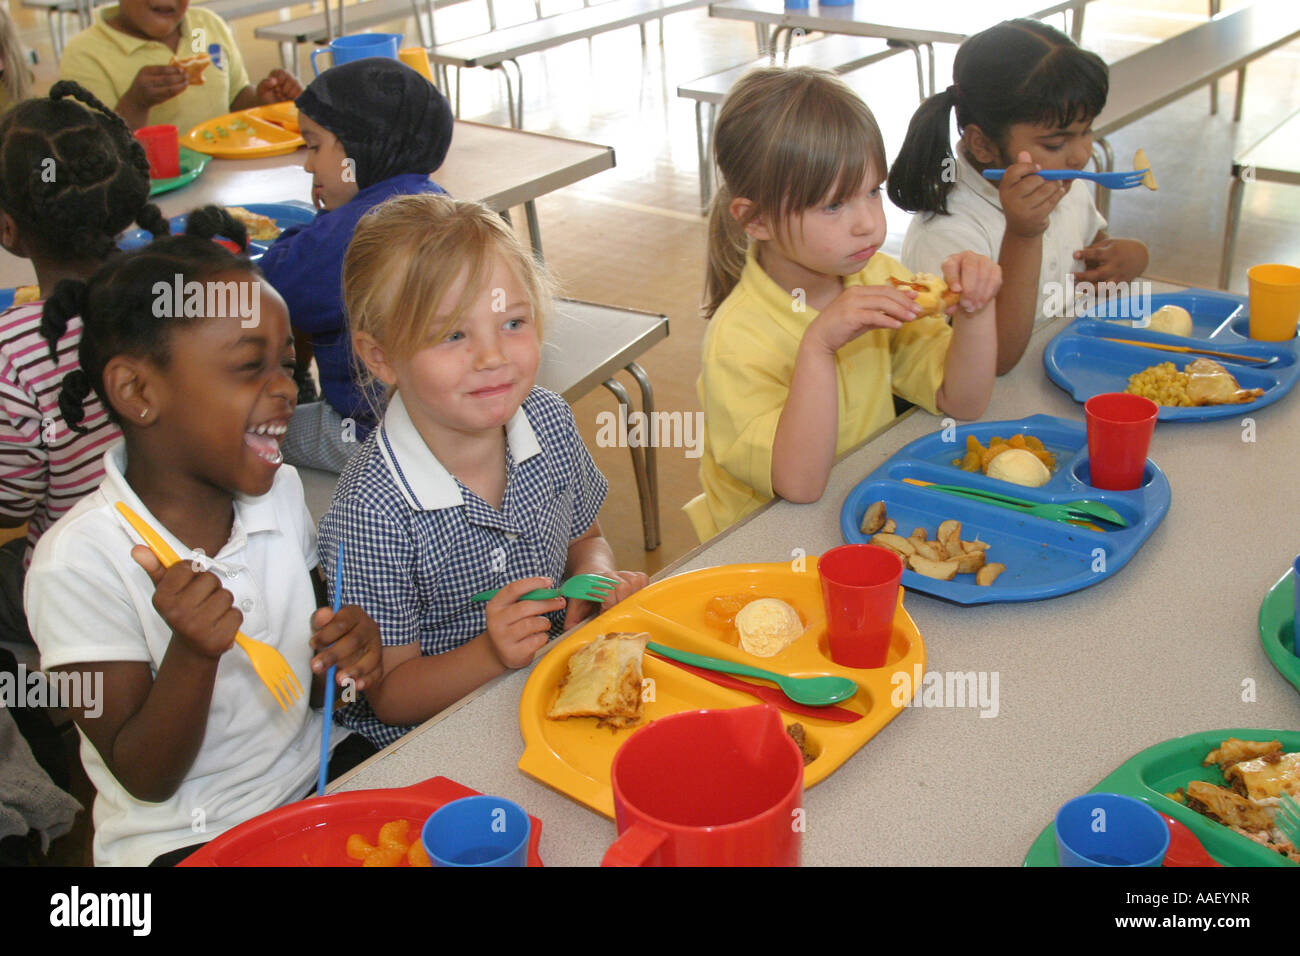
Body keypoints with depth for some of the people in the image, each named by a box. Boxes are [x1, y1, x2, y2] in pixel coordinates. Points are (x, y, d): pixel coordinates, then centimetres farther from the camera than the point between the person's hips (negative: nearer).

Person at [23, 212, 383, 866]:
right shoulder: (79, 562, -19)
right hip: (180, 842, -4)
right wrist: (194, 652, -31)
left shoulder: (281, 492, -1)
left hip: (316, 783, 5)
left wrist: (345, 647, -13)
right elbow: (146, 780, -13)